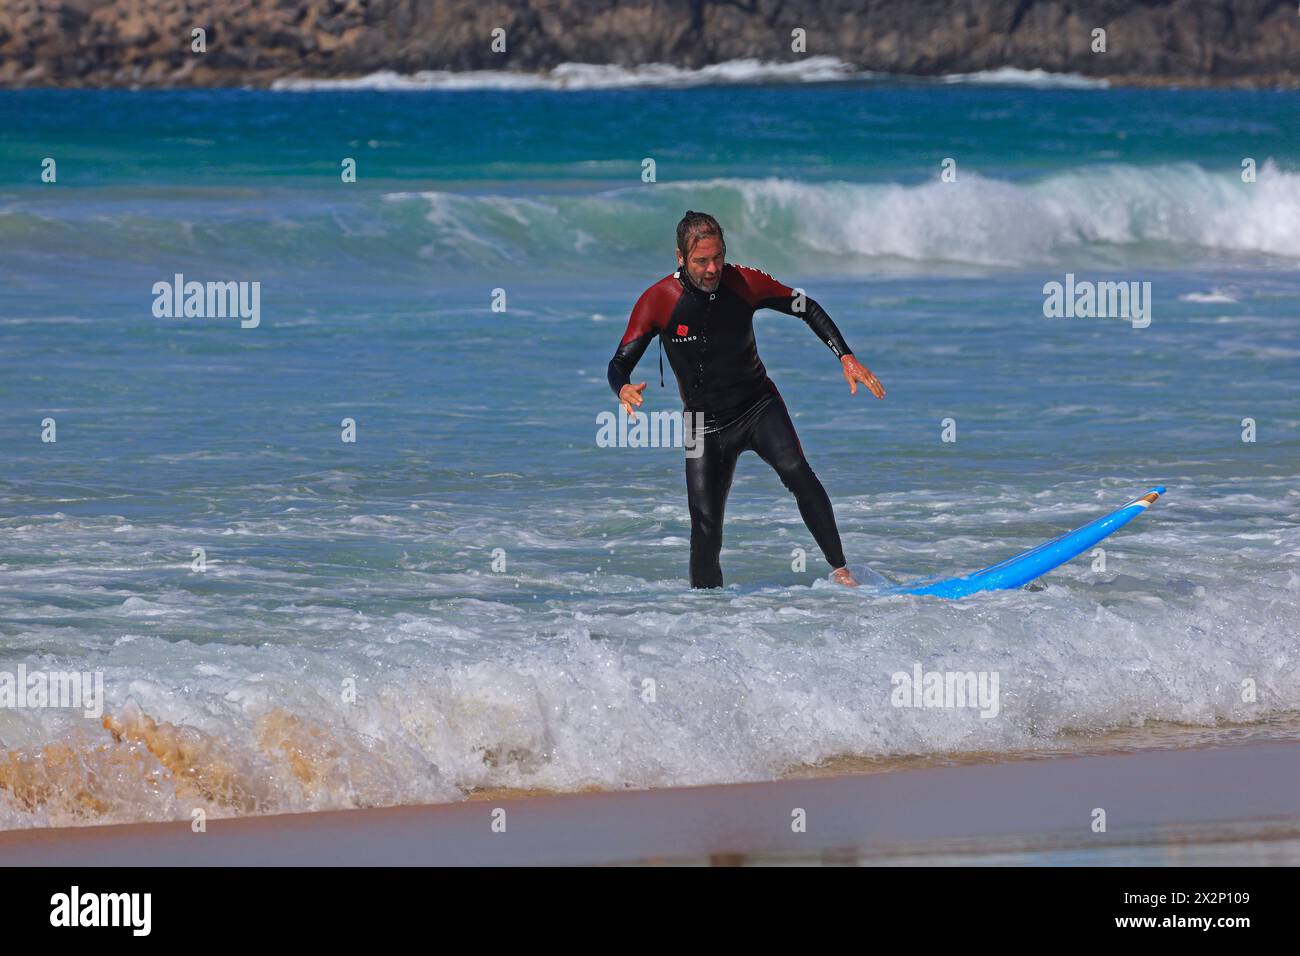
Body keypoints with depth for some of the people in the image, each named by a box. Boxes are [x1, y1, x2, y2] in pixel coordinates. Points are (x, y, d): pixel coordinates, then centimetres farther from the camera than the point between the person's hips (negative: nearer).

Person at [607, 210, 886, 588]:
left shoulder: (745, 283, -12)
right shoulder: (658, 301, -15)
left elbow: (808, 309, 1)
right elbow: (619, 364, -11)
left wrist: (846, 358, -10)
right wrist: (624, 390, -35)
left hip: (759, 406, 0)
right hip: (706, 425, 0)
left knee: (795, 470, -28)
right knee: (706, 528, -10)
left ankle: (839, 569, -21)